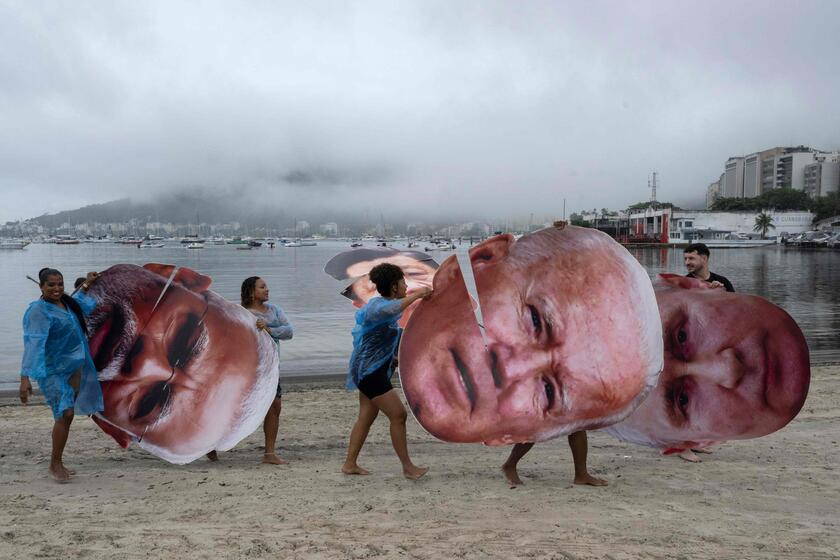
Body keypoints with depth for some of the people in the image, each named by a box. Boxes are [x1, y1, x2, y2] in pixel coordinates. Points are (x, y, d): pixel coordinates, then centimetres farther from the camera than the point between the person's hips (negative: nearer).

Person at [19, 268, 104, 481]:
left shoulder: (67, 303, 7)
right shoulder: (38, 310, -16)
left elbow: (79, 303, 34)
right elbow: (32, 344, -25)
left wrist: (86, 285, 43)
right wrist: (25, 377, -31)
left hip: (74, 368, 8)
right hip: (54, 371, -7)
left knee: (66, 415, 9)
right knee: (65, 414, -15)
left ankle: (58, 463, 18)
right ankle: (55, 464, -3)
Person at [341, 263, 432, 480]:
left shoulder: (381, 304, 14)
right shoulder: (378, 306, -18)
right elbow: (393, 309, -42)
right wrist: (417, 295, -32)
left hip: (371, 370, 10)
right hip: (370, 371, -10)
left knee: (366, 417, 13)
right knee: (398, 415, -9)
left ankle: (350, 464, 20)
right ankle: (408, 468, -2)